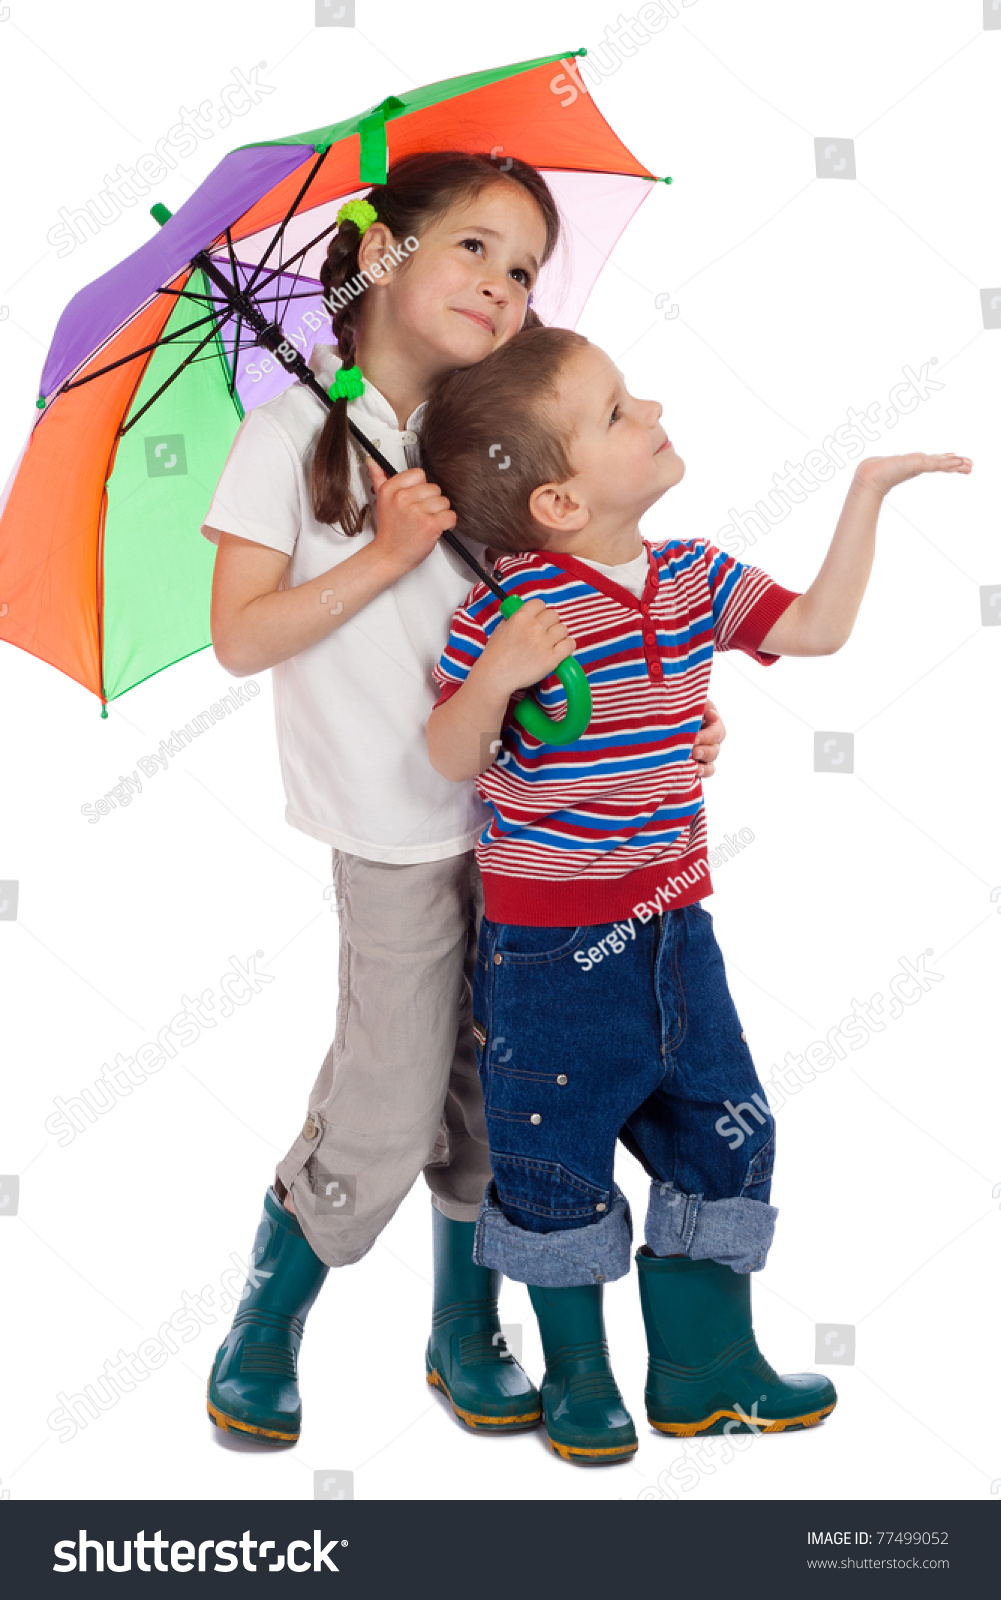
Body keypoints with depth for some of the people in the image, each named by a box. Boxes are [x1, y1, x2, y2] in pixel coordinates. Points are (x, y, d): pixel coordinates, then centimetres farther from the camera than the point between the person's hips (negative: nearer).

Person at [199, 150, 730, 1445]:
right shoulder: (296, 431, -6)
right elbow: (239, 639, -9)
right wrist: (385, 556, -17)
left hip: (520, 810, 5)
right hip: (399, 831, -5)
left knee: (487, 1106, 11)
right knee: (383, 1127, 0)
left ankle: (467, 1338, 31)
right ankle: (262, 1337, 24)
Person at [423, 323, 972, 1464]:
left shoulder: (693, 578, 1)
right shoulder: (507, 610, -17)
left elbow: (815, 627, 8)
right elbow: (452, 761, -11)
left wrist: (867, 491, 6)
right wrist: (493, 683, -30)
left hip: (670, 922, 6)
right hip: (551, 942, -6)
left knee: (721, 1133, 13)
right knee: (559, 1157, 8)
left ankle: (705, 1366, 31)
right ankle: (577, 1375, 30)